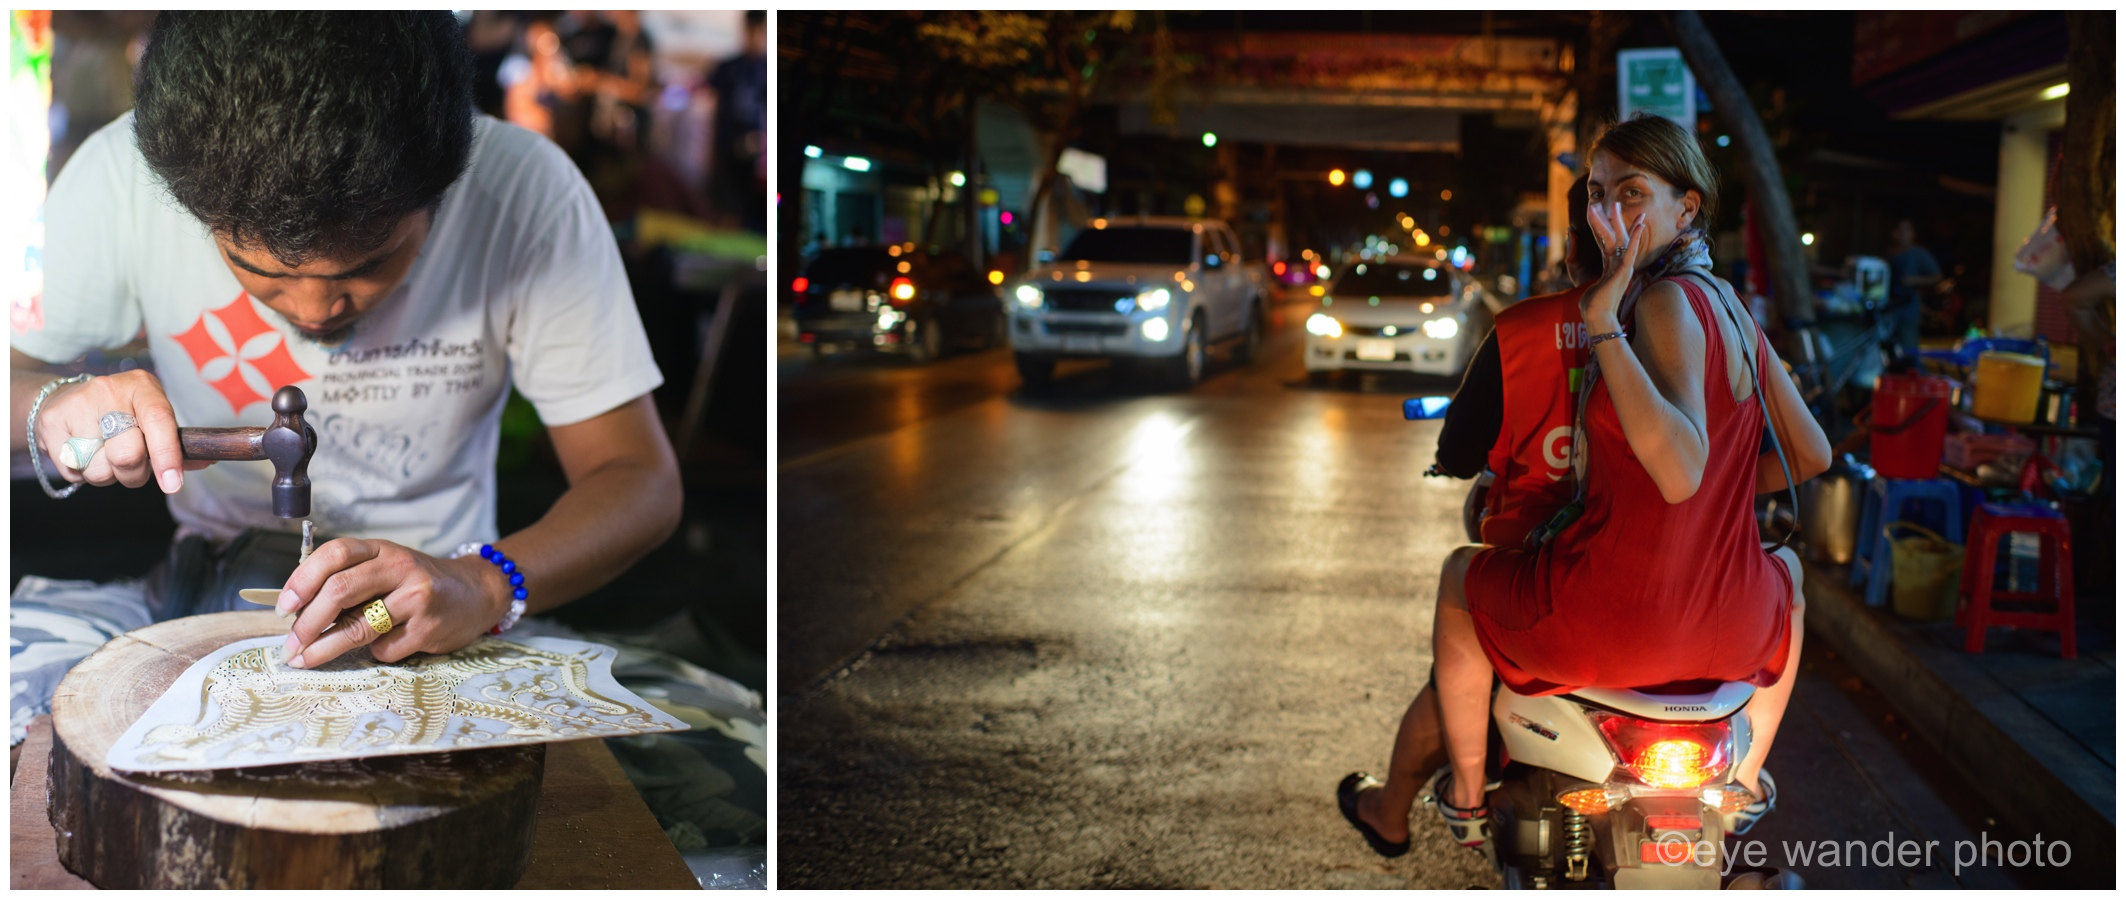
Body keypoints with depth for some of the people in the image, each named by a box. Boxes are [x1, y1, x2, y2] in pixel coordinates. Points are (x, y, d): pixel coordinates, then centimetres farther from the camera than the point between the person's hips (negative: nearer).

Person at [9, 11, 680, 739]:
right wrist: (53, 406, -26)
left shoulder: (524, 192, -21)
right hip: (191, 572, 2)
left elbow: (640, 478, -16)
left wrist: (484, 585, -35)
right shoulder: (127, 175, -15)